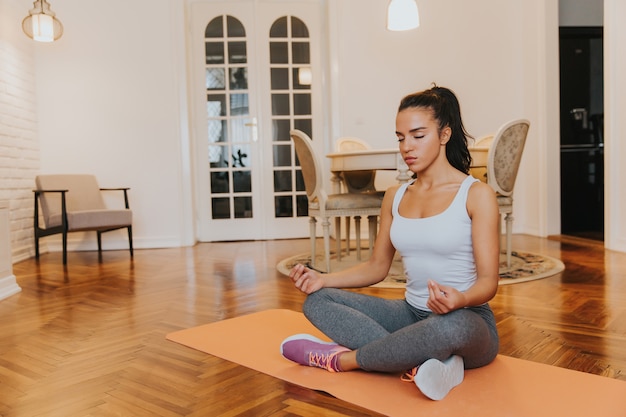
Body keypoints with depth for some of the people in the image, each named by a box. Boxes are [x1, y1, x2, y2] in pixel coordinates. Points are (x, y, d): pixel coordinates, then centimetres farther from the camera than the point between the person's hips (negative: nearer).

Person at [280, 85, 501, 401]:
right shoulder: (395, 196, 6)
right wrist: (323, 278, -6)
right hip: (412, 314, 6)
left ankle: (340, 359, -18)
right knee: (317, 300, -10)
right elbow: (377, 266, 10)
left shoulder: (476, 194, -10)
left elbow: (488, 280, -12)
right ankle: (418, 365, -28)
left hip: (466, 320, -5)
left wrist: (460, 298, -35)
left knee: (452, 325, -42)